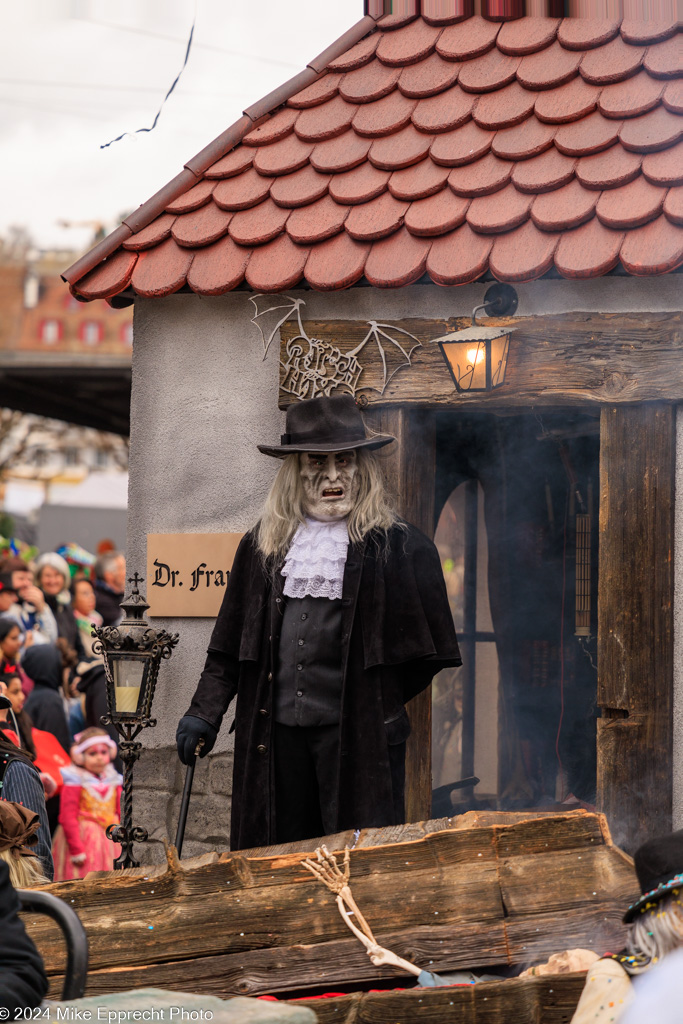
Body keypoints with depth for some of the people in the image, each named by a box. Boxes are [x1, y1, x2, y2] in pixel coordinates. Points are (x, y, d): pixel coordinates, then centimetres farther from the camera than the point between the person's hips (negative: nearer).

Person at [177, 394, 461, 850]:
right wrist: (205, 713, 7)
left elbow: (429, 648, 4)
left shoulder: (399, 546, 0)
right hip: (275, 731, 4)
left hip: (357, 733, -4)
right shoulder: (262, 546, 13)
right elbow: (230, 644, 15)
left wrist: (379, 702, 5)